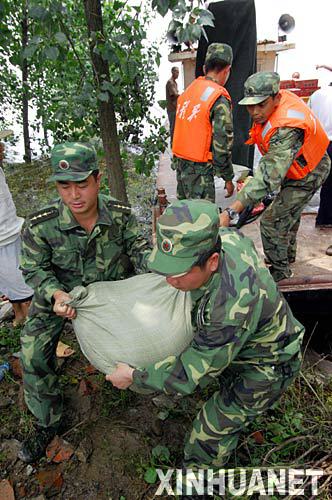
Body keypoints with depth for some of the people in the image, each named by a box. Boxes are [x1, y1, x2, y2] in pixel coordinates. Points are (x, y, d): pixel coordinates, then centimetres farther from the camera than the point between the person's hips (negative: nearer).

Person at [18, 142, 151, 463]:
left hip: (113, 285, 2)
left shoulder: (120, 214, -21)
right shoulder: (40, 226, -27)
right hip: (59, 292, -1)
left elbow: (138, 249, -16)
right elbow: (35, 270, -16)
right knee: (34, 352, -7)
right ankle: (47, 423, 18)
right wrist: (56, 294, -36)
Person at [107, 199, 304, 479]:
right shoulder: (225, 238, -23)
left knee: (212, 433, 5)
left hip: (266, 368, -8)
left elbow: (188, 376, -32)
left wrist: (133, 377, -18)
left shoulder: (231, 310, -46)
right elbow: (247, 242, 5)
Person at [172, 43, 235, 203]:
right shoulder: (220, 100, -14)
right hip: (200, 170, -8)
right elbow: (222, 144, -16)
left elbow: (180, 130, 13)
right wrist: (228, 178, -7)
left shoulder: (189, 90, 9)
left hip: (180, 162, 8)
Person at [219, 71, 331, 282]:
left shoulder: (287, 130, -44)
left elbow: (268, 176, -53)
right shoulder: (281, 97, -15)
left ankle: (280, 270, 12)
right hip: (294, 165, 9)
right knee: (289, 213, 25)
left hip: (306, 176, -9)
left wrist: (231, 212, -61)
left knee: (272, 222, -10)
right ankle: (288, 255, 49)